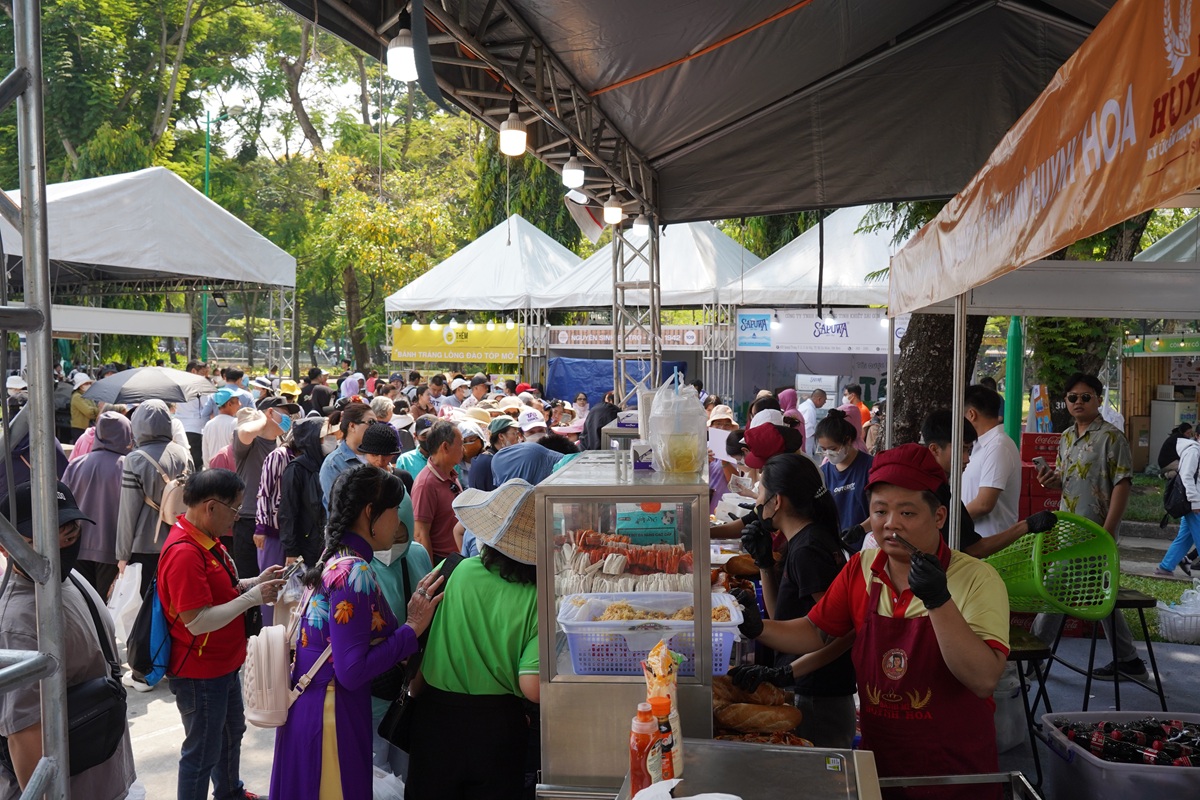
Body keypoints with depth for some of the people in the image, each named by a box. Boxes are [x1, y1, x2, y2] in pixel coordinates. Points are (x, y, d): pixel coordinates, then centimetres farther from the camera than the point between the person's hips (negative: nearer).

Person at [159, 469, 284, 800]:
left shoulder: (207, 540, 2)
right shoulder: (184, 552, -29)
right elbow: (198, 621, -30)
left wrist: (255, 583, -2)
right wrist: (253, 598, -25)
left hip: (224, 664, 11)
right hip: (199, 673, -11)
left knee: (231, 732, 28)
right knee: (203, 751, 7)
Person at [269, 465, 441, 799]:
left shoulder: (333, 560, 6)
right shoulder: (354, 572, -22)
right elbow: (352, 672, -25)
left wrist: (415, 607, 5)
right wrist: (413, 627, -17)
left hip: (306, 705, 9)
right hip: (333, 713, -9)